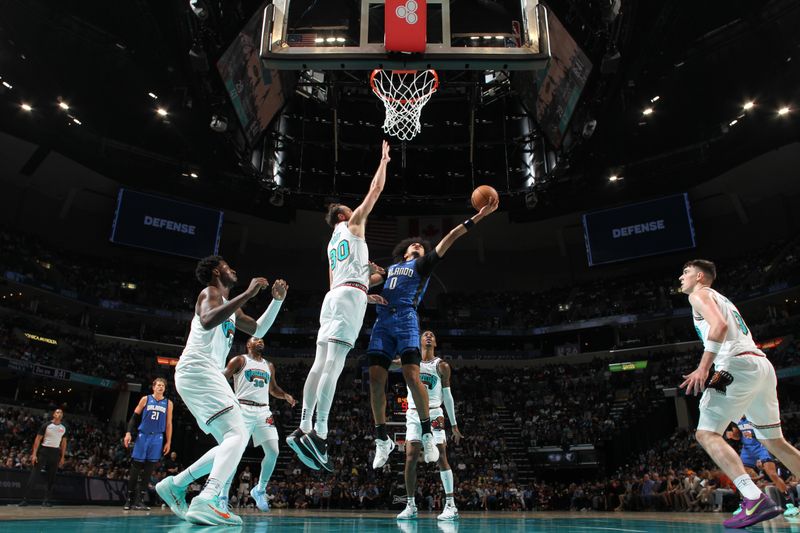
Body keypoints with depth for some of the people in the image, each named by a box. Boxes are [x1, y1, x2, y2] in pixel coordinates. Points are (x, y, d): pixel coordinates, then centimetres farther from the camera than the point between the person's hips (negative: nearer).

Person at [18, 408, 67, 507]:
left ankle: (46, 500, 8)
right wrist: (34, 454, -12)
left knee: (51, 477, 3)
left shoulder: (63, 428, 9)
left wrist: (62, 457, 9)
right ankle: (25, 499, -4)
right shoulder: (46, 425, -3)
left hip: (55, 453, 4)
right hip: (44, 450, -4)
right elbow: (38, 439, -4)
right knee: (34, 475, -8)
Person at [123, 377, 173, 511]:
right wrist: (129, 433, -9)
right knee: (135, 467, 1)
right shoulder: (145, 399, 5)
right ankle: (129, 499, 10)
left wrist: (168, 442, 3)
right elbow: (134, 417, 4)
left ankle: (139, 500, 5)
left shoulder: (168, 403, 8)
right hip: (143, 436, -1)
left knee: (148, 470, 1)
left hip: (157, 438, 1)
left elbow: (169, 424, 8)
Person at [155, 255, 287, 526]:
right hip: (197, 370, -10)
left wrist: (277, 301, 22)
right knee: (237, 435, -22)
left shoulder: (230, 306, 26)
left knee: (234, 440, 11)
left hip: (206, 374, 10)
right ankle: (207, 501, -35)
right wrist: (248, 294, -24)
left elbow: (258, 330, 32)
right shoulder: (210, 292, -2)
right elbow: (207, 321, -25)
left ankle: (175, 484, 15)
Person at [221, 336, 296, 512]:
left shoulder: (269, 366, 21)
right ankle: (223, 495, 0)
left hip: (263, 411, 5)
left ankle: (259, 490, 15)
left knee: (273, 452, -3)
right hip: (244, 409, -5)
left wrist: (286, 396, 8)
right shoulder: (239, 360, 5)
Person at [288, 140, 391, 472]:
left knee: (321, 363, 0)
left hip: (333, 295, 8)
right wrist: (384, 160, 26)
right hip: (350, 296, -8)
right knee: (334, 363, -17)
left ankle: (304, 429, -5)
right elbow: (376, 189, 12)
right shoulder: (353, 224, 12)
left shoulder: (332, 243, 31)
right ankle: (319, 433, -24)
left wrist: (366, 295, 32)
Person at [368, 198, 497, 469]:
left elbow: (448, 240, 11)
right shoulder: (390, 268, 31)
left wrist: (478, 216, 4)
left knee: (412, 376, -18)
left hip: (406, 320, -3)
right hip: (382, 322, 4)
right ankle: (382, 439, 6)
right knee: (376, 379, -7)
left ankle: (427, 434, -3)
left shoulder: (422, 265, 20)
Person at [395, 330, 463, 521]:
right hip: (413, 414, 1)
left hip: (434, 414, -1)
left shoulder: (442, 366, 5)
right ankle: (410, 506, 6)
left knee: (441, 458, -6)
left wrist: (454, 424, 5)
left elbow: (447, 396, 7)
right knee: (410, 458, -3)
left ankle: (451, 505, 0)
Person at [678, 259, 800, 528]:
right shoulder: (722, 299, 31)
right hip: (763, 364, 10)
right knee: (775, 441, 19)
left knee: (707, 434, -11)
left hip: (739, 365, -9)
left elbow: (720, 325, -16)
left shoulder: (699, 294, 3)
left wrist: (703, 368, -22)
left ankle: (755, 500, -24)